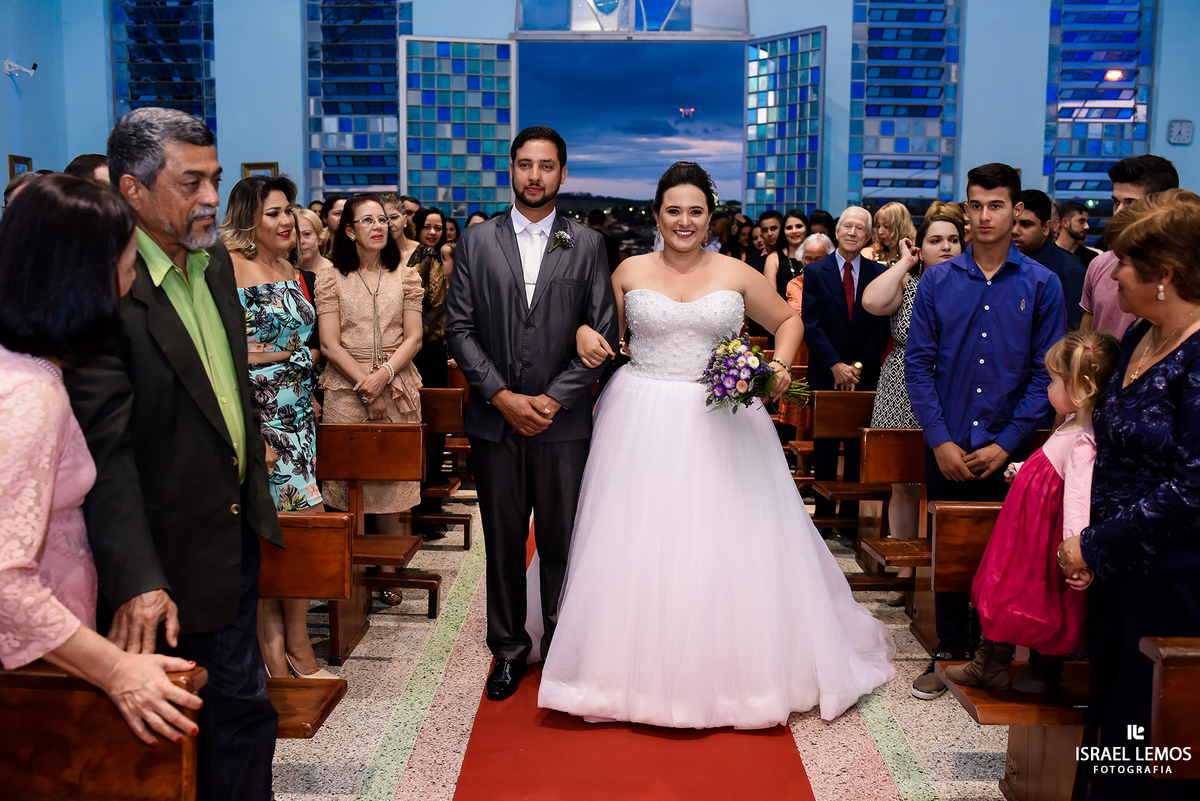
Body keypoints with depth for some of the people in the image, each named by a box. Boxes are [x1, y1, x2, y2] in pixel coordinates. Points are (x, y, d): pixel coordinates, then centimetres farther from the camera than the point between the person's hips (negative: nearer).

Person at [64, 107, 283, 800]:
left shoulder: (215, 260, 4)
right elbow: (106, 450, -25)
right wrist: (136, 581, -28)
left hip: (237, 528, 8)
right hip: (171, 557, -7)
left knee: (242, 704, 19)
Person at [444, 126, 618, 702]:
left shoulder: (587, 244, 4)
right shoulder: (477, 241, 6)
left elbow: (603, 335, -1)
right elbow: (460, 329, 1)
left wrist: (555, 399, -10)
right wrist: (502, 397, -9)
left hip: (563, 420, -1)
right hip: (495, 418, 1)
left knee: (562, 542, 7)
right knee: (503, 542, 9)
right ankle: (508, 648, 24)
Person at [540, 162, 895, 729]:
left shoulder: (737, 275, 4)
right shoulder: (630, 271, 5)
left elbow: (789, 321, 15)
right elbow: (600, 324, 16)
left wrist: (780, 366, -3)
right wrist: (585, 334, -6)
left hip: (720, 424, 0)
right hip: (642, 423, 1)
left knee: (726, 545, 2)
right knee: (640, 548, 2)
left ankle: (736, 670, 18)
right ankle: (640, 668, 17)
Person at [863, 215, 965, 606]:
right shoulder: (905, 284, 3)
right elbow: (872, 302, -19)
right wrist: (904, 263, -9)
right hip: (904, 403, 1)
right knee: (904, 486, 7)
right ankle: (906, 570, 19)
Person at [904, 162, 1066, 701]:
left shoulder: (1042, 285, 0)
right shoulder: (937, 281, 2)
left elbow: (1046, 373, -2)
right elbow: (917, 363, 0)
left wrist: (1007, 443, -9)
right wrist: (940, 439, -7)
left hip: (1009, 450, -1)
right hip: (947, 447, 1)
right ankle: (951, 652, 25)